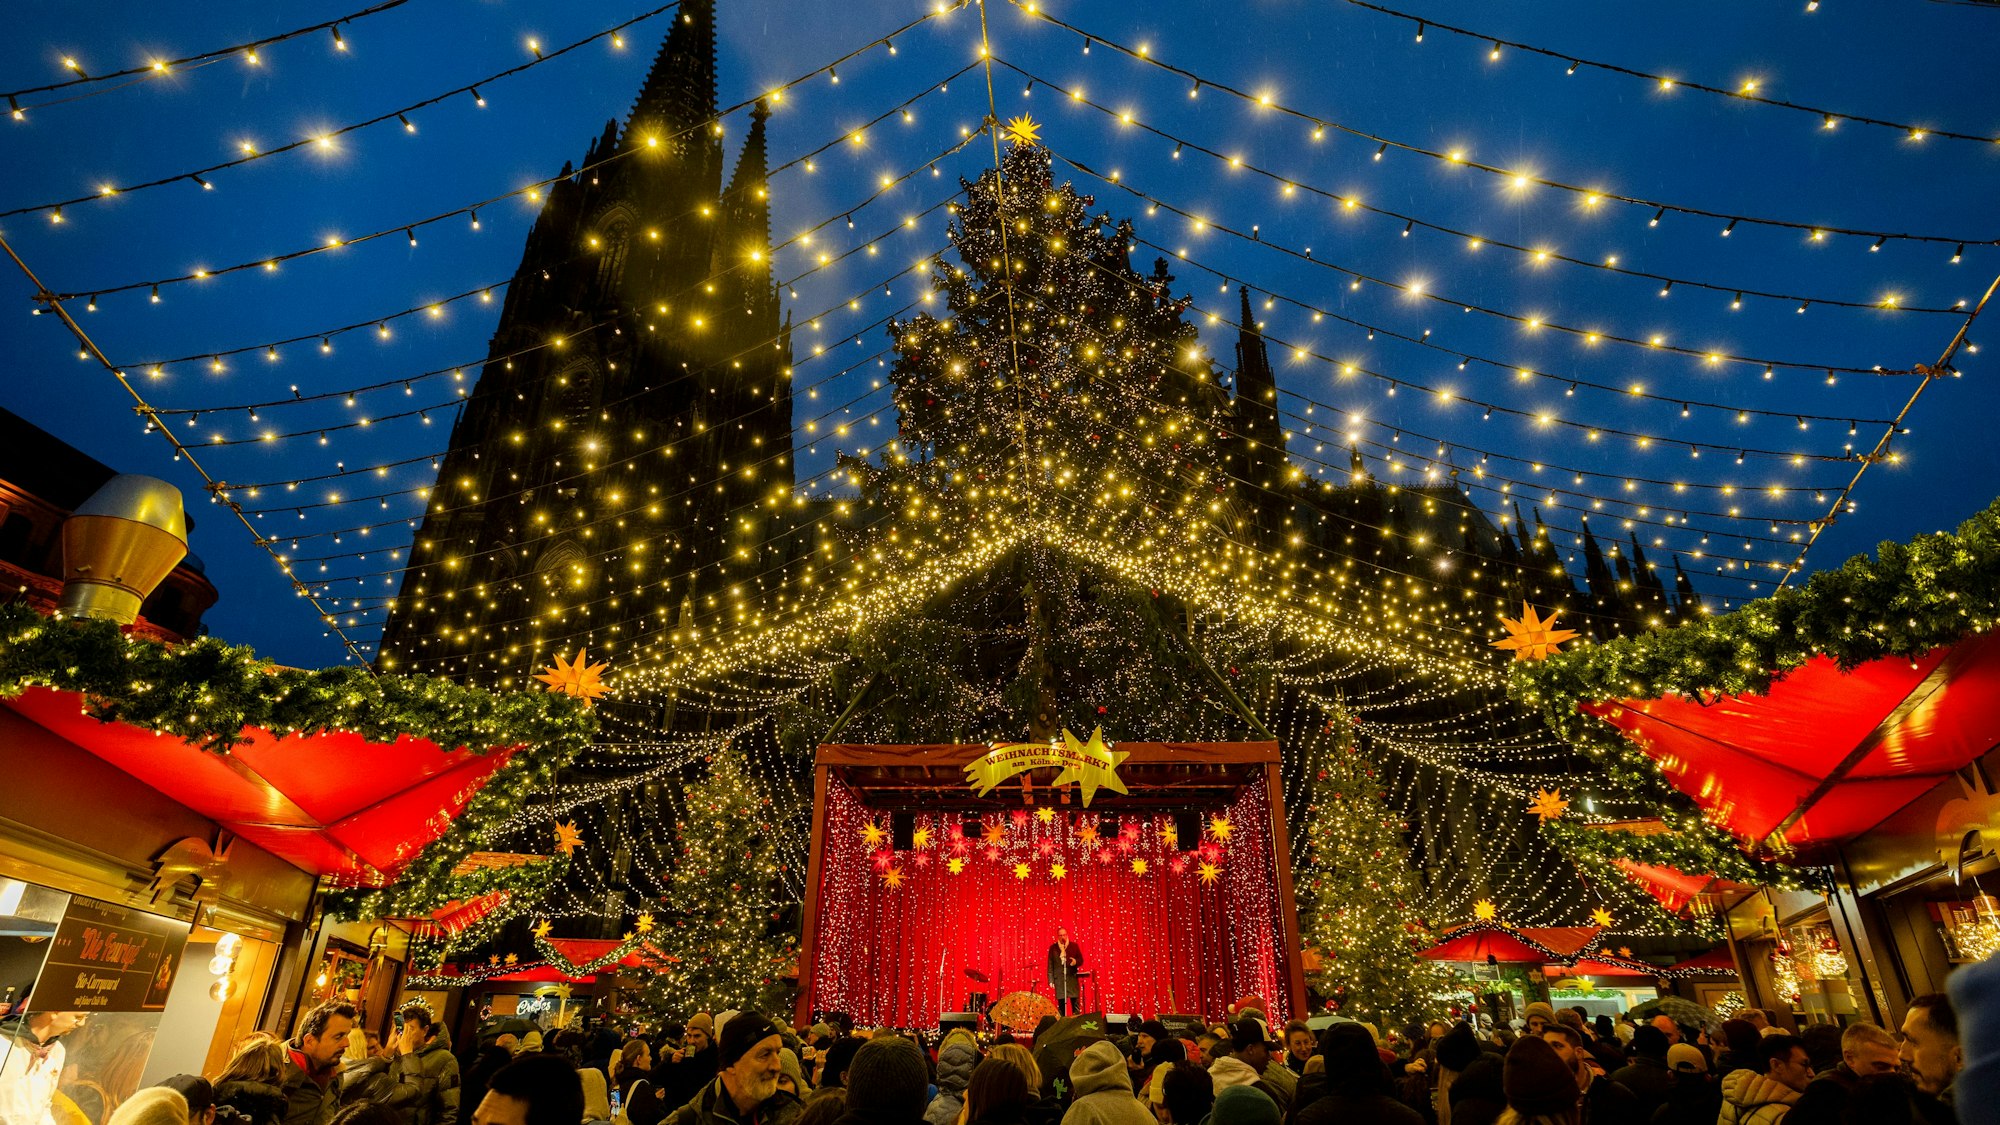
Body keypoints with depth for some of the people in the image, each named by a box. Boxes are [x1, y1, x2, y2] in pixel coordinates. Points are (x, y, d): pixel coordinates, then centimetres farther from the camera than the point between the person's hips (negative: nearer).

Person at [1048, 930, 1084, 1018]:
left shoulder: (1074, 946, 6)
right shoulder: (1053, 947, 6)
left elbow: (1081, 960, 7)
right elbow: (1050, 965, 5)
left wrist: (1076, 962, -17)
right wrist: (1051, 980, 0)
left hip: (1072, 978, 0)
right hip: (1059, 980, 0)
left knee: (1076, 1003, -3)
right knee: (1061, 1005, 3)